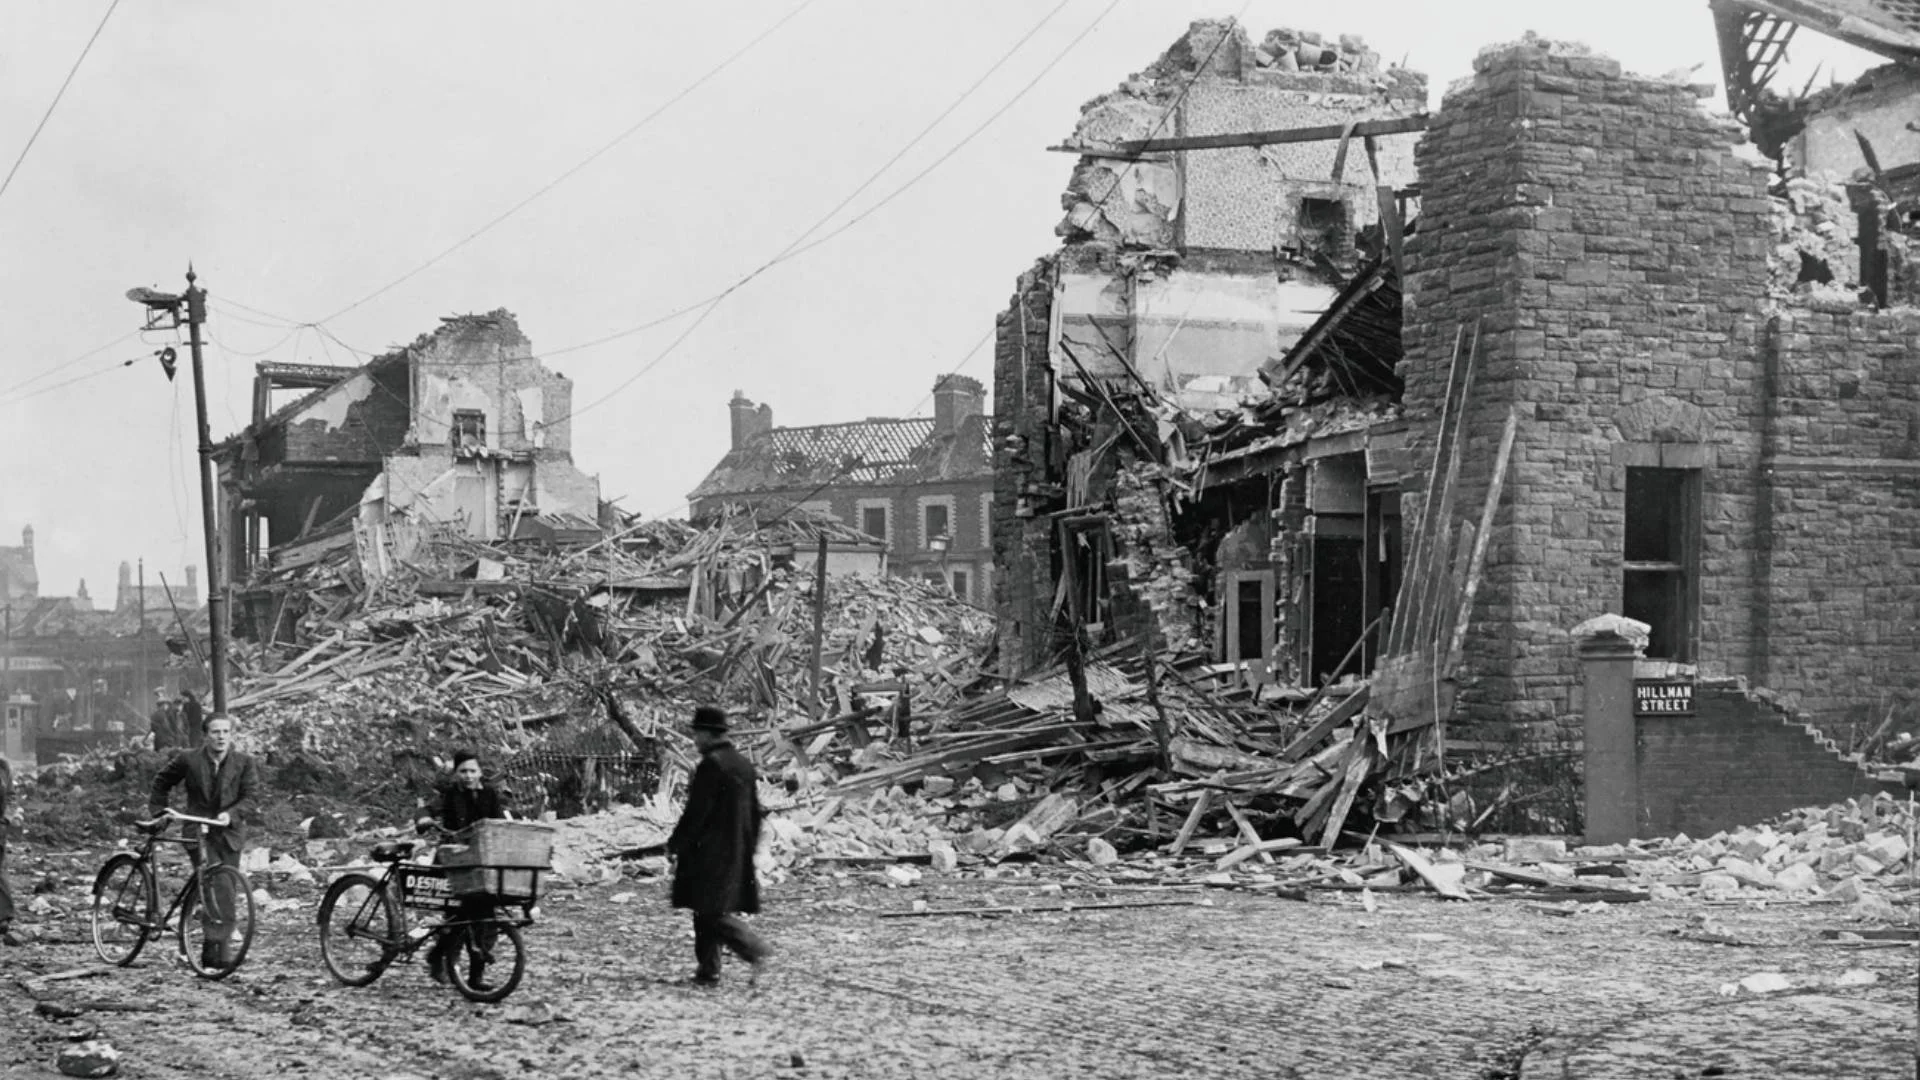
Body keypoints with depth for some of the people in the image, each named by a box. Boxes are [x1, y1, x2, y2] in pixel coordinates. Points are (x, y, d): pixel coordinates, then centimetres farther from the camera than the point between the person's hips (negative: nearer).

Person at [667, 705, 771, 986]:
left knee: (712, 912, -6)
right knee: (708, 911, 13)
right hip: (737, 854, 9)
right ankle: (708, 970, 13)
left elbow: (696, 813, -17)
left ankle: (755, 950, -14)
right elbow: (755, 810, 16)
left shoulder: (710, 766, -16)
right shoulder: (744, 764, 11)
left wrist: (675, 844, -8)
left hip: (710, 852, -9)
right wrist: (749, 845, 23)